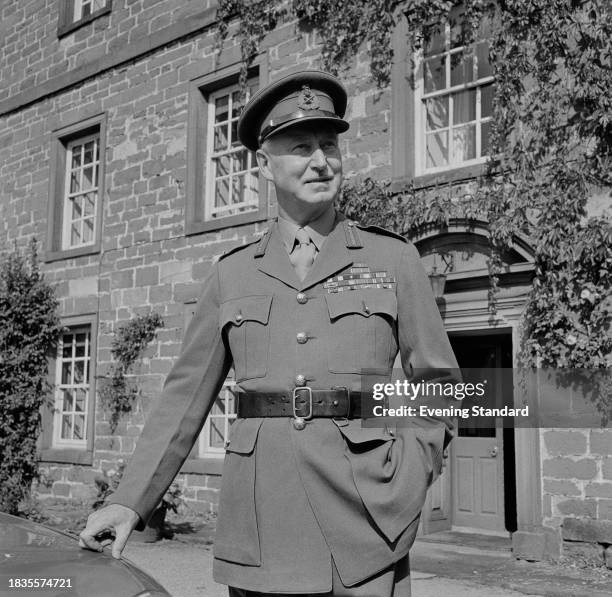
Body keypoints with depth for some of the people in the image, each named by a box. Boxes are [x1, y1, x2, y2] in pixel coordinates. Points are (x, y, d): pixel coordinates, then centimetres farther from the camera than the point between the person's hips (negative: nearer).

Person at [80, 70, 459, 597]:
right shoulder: (232, 275, 8)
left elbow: (438, 384, 8)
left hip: (365, 520, -1)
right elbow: (186, 396, 9)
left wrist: (407, 482, -5)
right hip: (258, 531, 2)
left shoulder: (393, 259, 5)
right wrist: (130, 502, 2)